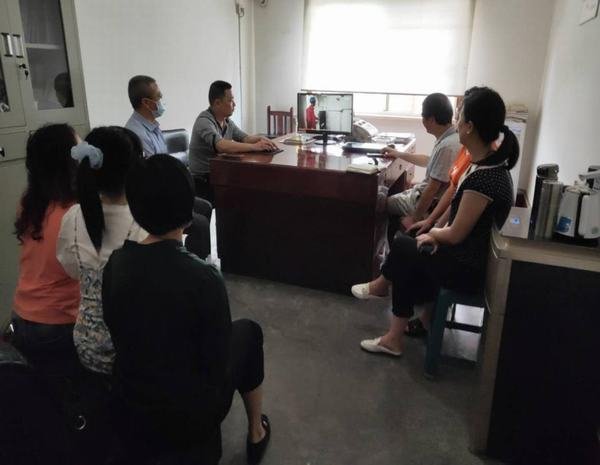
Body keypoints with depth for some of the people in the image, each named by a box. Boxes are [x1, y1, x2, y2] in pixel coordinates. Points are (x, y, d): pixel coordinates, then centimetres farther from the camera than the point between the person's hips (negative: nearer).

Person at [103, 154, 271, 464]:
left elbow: (119, 337, 4)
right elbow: (217, 367, -17)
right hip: (187, 417, -5)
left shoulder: (115, 263, -10)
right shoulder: (203, 278, -27)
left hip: (130, 410, 5)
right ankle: (256, 433, 35)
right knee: (248, 331, 18)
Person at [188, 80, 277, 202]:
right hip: (203, 181, -8)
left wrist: (260, 139, -10)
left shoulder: (227, 121, 10)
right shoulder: (204, 121, -18)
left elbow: (245, 138, 12)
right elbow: (222, 146, -33)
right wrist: (255, 147, -30)